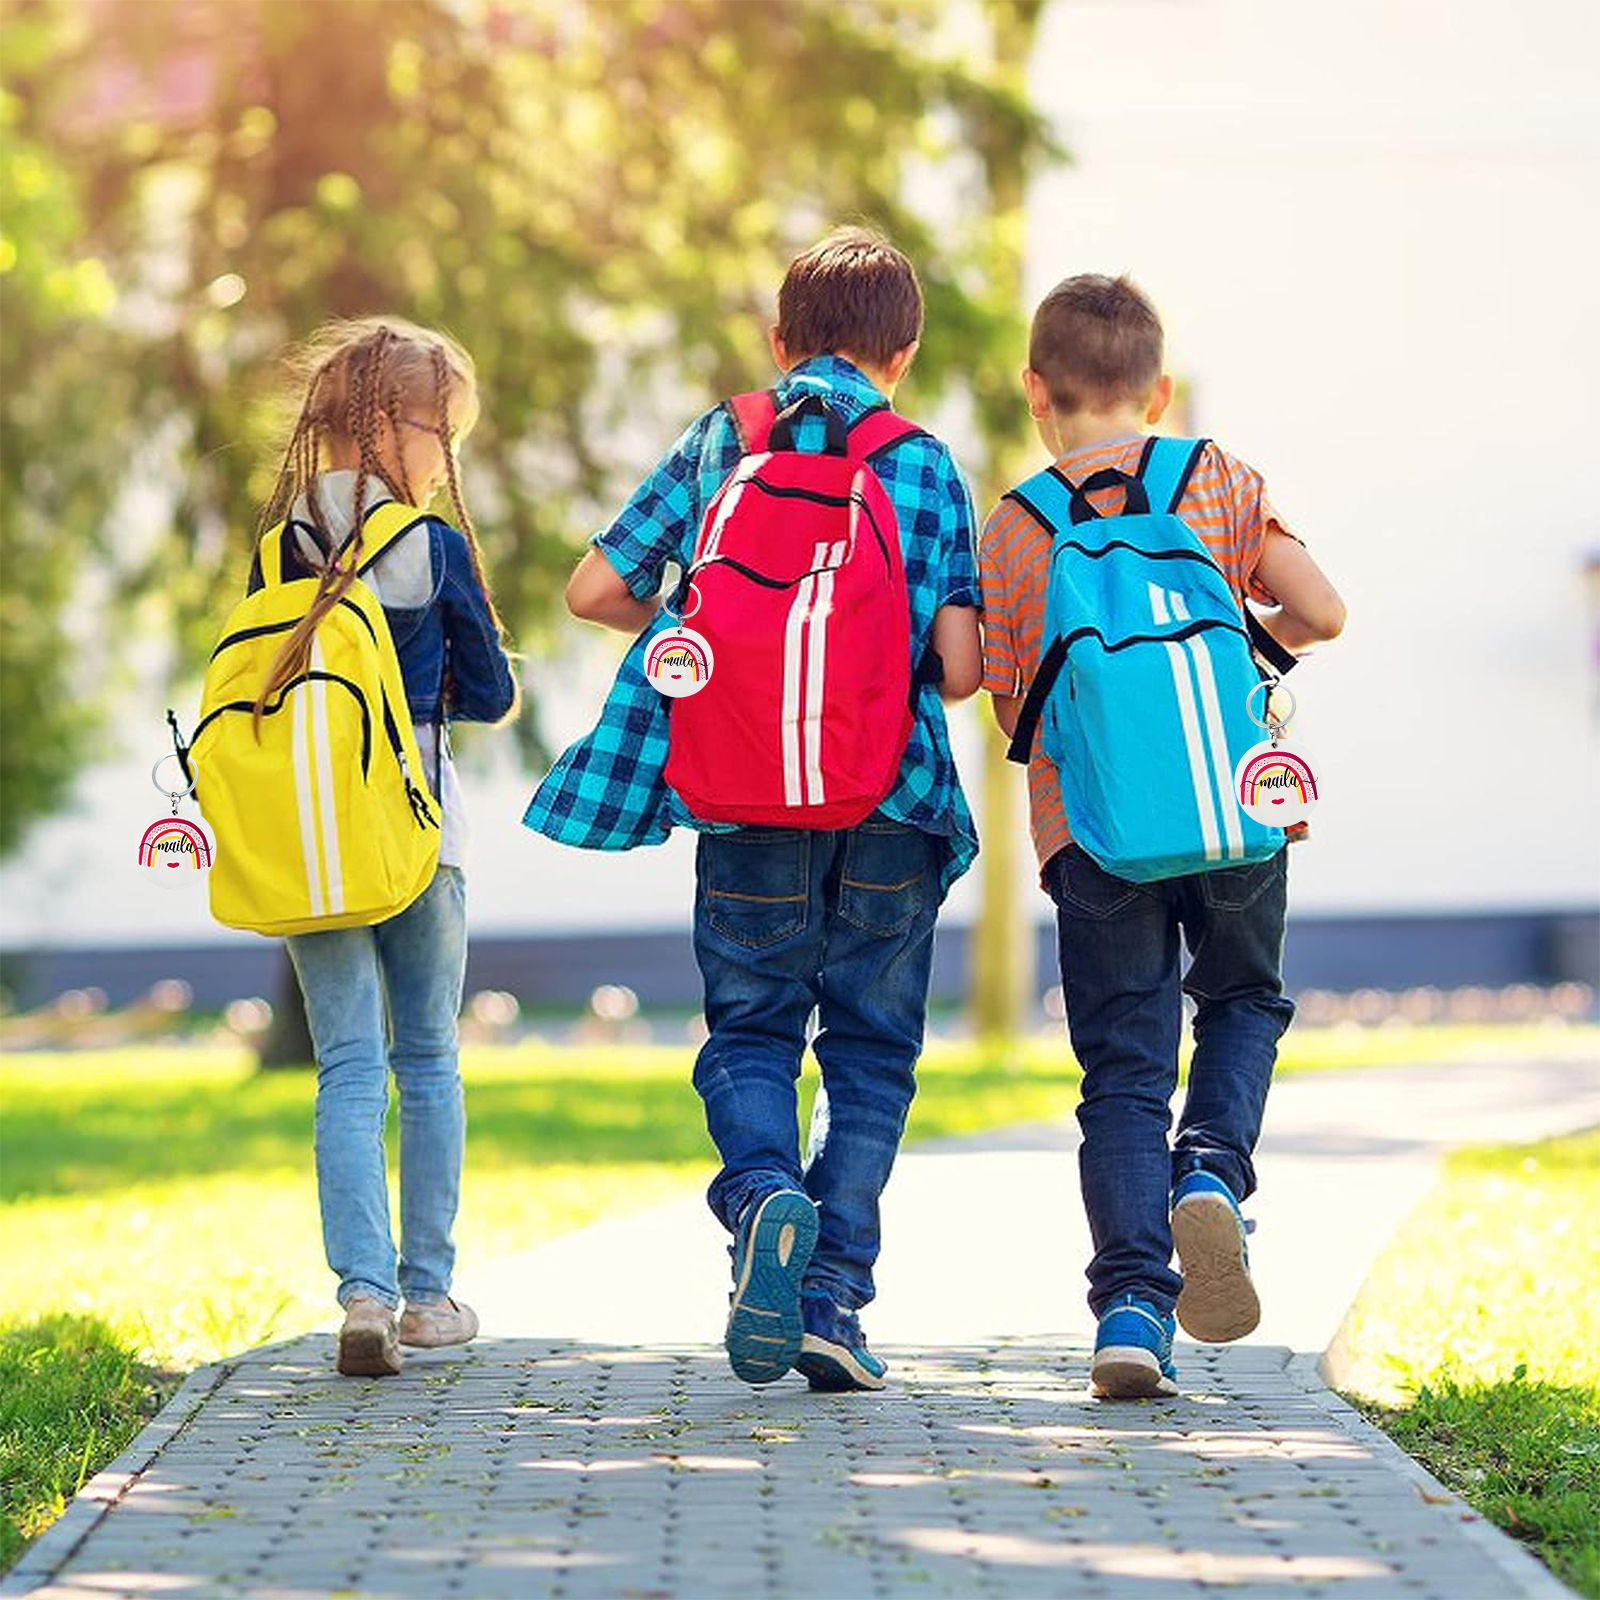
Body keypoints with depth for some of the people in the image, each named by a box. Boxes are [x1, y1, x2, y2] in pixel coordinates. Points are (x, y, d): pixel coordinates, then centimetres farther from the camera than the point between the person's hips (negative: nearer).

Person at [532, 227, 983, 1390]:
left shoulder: (716, 444, 7)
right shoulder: (929, 469, 3)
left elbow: (597, 590, 5)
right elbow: (962, 664, -5)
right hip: (894, 798, 0)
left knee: (750, 1029, 13)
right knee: (873, 1049, 11)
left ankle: (763, 1195, -17)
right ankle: (833, 1296, 2)